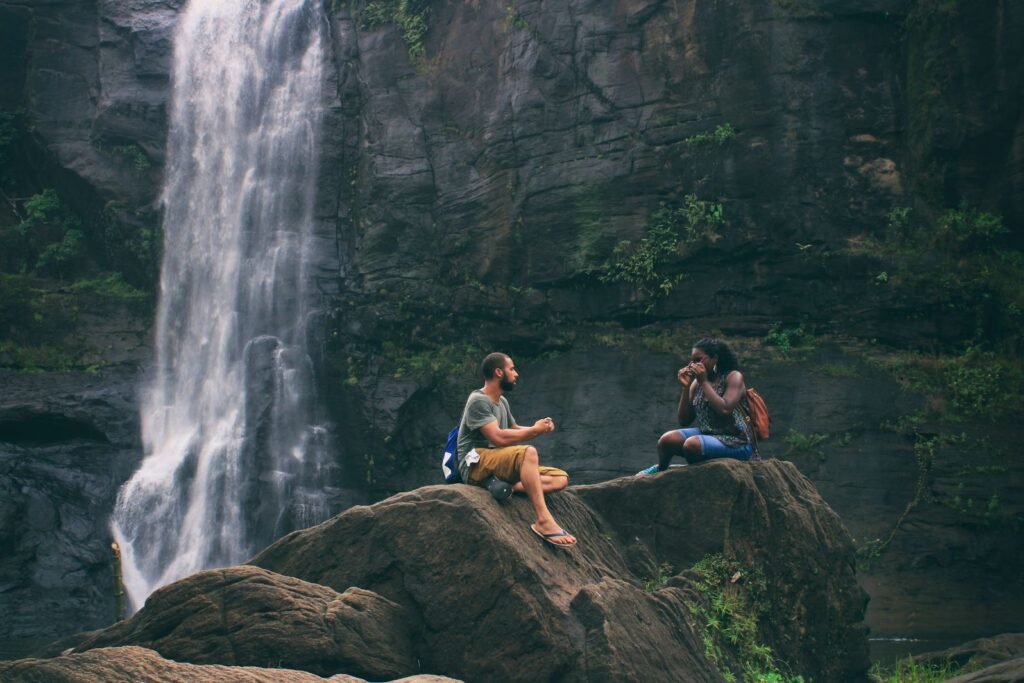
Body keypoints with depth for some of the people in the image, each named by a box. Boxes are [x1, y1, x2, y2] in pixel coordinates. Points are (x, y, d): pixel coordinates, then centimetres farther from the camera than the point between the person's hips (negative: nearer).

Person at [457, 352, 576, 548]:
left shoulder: (502, 401, 18)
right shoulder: (478, 401, -11)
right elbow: (499, 438, -22)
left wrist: (539, 428, 4)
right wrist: (535, 430, -11)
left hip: (498, 465, 9)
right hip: (476, 465, -9)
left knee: (560, 478, -5)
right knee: (528, 452, -36)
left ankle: (509, 486, -27)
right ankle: (543, 521, -42)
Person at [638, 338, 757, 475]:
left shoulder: (733, 377, -6)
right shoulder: (697, 382, 10)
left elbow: (724, 410, -24)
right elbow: (684, 421, 8)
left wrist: (704, 382, -16)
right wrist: (686, 387, -3)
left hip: (736, 442, -6)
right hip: (706, 434, 6)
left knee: (692, 445, -32)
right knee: (667, 440, -19)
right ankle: (661, 469, 12)